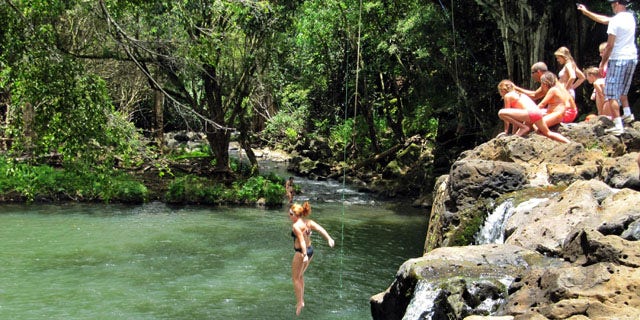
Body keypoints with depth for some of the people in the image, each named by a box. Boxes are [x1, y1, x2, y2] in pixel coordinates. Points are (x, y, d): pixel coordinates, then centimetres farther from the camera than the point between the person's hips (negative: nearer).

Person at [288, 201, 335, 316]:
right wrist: (329, 239, -17)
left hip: (300, 253, -8)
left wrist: (304, 254, -35)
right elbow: (320, 229, -8)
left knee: (295, 278, 8)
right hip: (310, 250, 8)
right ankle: (301, 300, 29)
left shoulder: (296, 226, -19)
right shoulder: (308, 222, 3)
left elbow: (302, 239, -29)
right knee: (300, 276, 22)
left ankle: (300, 302, 9)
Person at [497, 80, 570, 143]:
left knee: (501, 113, -15)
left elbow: (508, 114, 9)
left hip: (529, 113, -9)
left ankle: (524, 128, -8)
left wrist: (506, 131, 15)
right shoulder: (520, 94, 34)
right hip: (538, 113, 9)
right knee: (547, 133, 27)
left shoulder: (507, 96, 10)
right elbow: (516, 115, 35)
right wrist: (514, 132, 35)